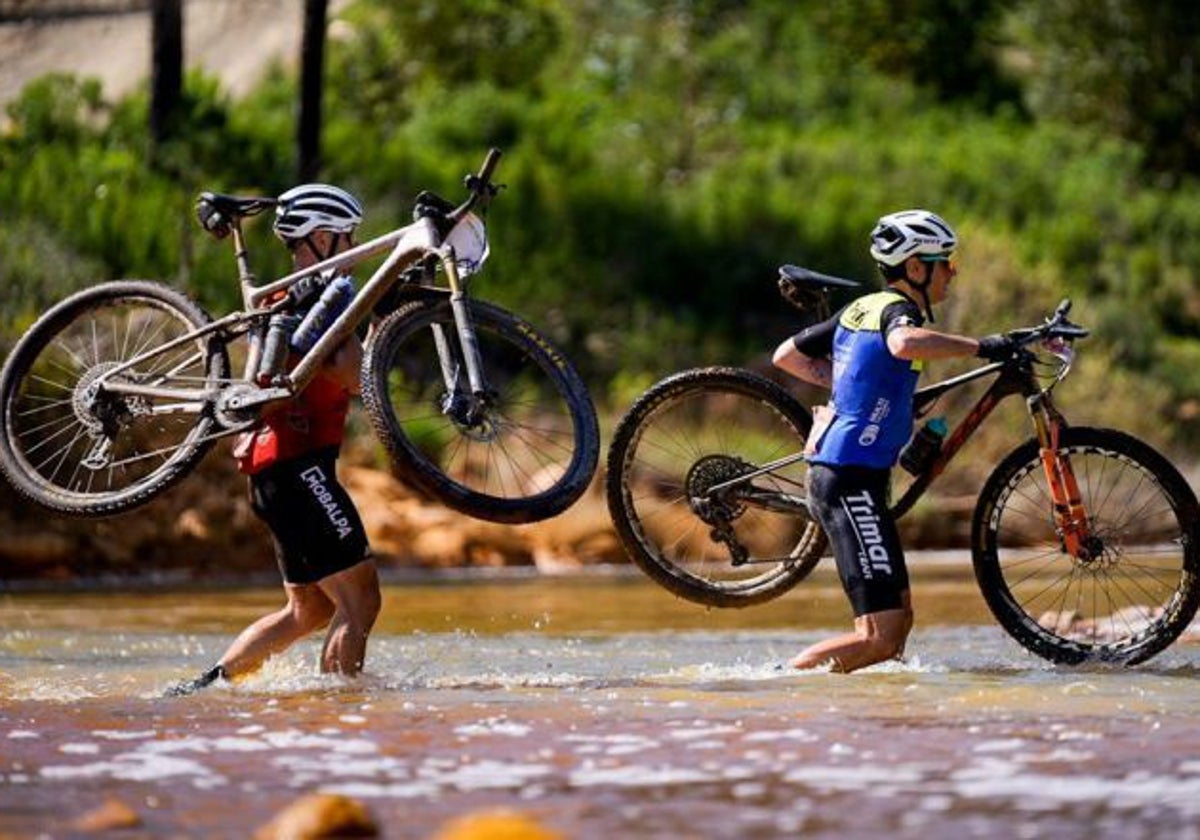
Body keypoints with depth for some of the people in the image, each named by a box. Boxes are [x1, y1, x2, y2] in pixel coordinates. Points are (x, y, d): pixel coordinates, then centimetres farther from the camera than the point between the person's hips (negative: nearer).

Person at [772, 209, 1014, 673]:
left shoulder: (860, 309, 17)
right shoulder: (897, 309, -10)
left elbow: (785, 356, 26)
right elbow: (905, 342, -36)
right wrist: (980, 347, -27)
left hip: (830, 476, 10)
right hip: (853, 481, -10)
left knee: (900, 620, 13)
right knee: (881, 638, -14)